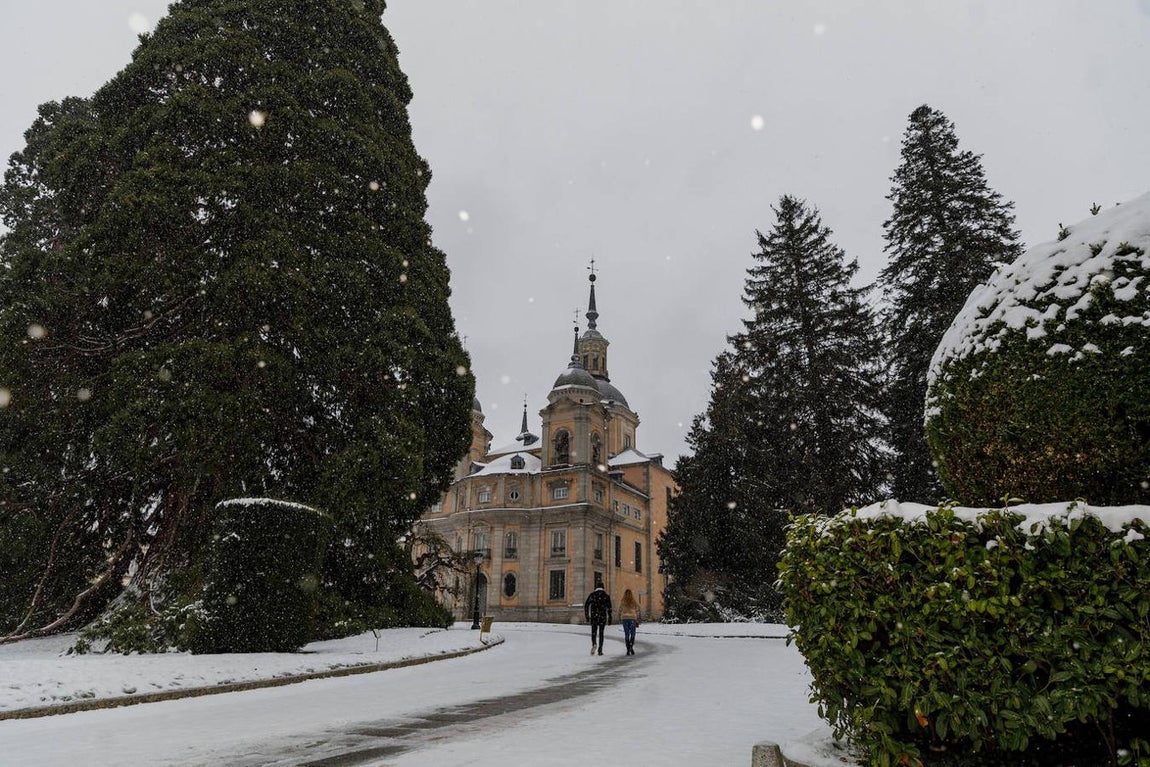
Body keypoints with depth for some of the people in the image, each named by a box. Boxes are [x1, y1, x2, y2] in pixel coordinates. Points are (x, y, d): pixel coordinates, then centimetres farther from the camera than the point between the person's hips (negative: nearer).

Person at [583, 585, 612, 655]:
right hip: (603, 617, 0)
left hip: (593, 617, 0)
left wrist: (587, 616, 9)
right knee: (601, 633, 10)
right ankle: (600, 650, 6)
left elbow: (586, 606, 4)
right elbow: (609, 607, -4)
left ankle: (593, 644, -18)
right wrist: (609, 618, 0)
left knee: (593, 632, 10)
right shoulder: (606, 595, 4)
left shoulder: (592, 594, 7)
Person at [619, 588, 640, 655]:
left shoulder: (622, 601, 0)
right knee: (632, 634, 10)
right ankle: (631, 646, -9)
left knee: (626, 634, 7)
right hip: (632, 618, -1)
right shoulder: (634, 602, 1)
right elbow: (637, 611, 2)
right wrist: (637, 621, 8)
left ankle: (628, 649, 4)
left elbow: (620, 610, 3)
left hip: (624, 618, 1)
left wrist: (619, 617, 21)